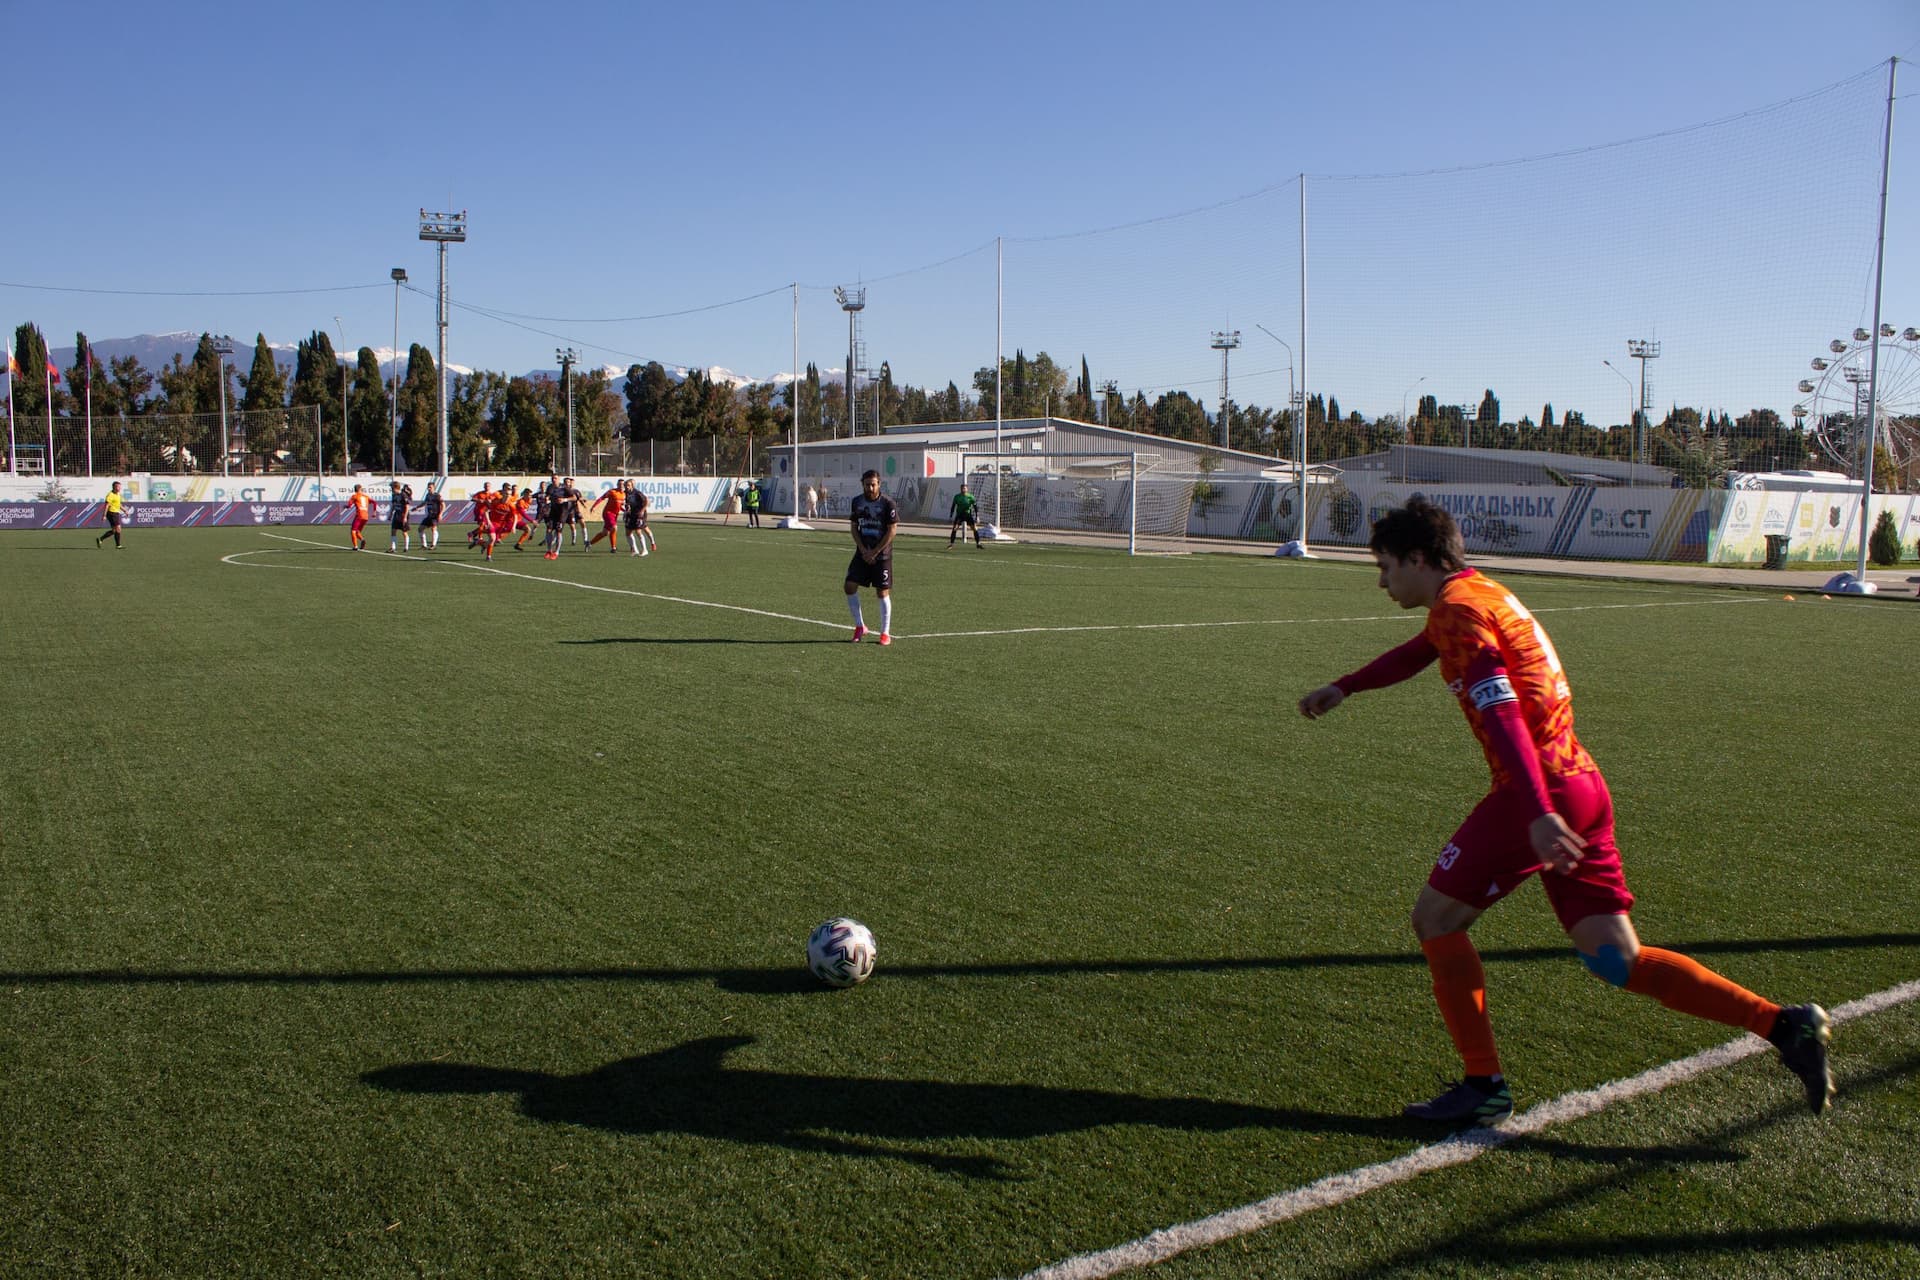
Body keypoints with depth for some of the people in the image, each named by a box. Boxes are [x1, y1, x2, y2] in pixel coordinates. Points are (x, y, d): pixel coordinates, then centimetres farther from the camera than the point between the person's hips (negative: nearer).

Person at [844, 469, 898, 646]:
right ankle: (860, 626, 10)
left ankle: (885, 633, 10)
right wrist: (862, 550, -5)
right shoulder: (857, 502, 5)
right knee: (850, 586, -6)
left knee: (883, 592, -2)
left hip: (882, 555, -4)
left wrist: (874, 552, -13)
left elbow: (892, 530, -11)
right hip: (862, 553, 4)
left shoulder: (887, 503, -10)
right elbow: (854, 527, 10)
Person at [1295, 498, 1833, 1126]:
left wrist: (1538, 813, -32)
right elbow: (1416, 652, 40)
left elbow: (1501, 711, -23)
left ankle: (1484, 1086, 7)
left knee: (1436, 918, 3)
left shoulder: (1458, 607, -10)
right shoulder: (1479, 594, 21)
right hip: (1583, 785, 9)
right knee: (1619, 961, 8)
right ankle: (1784, 1025, 2)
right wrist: (1343, 687, 52)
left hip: (1538, 790, -9)